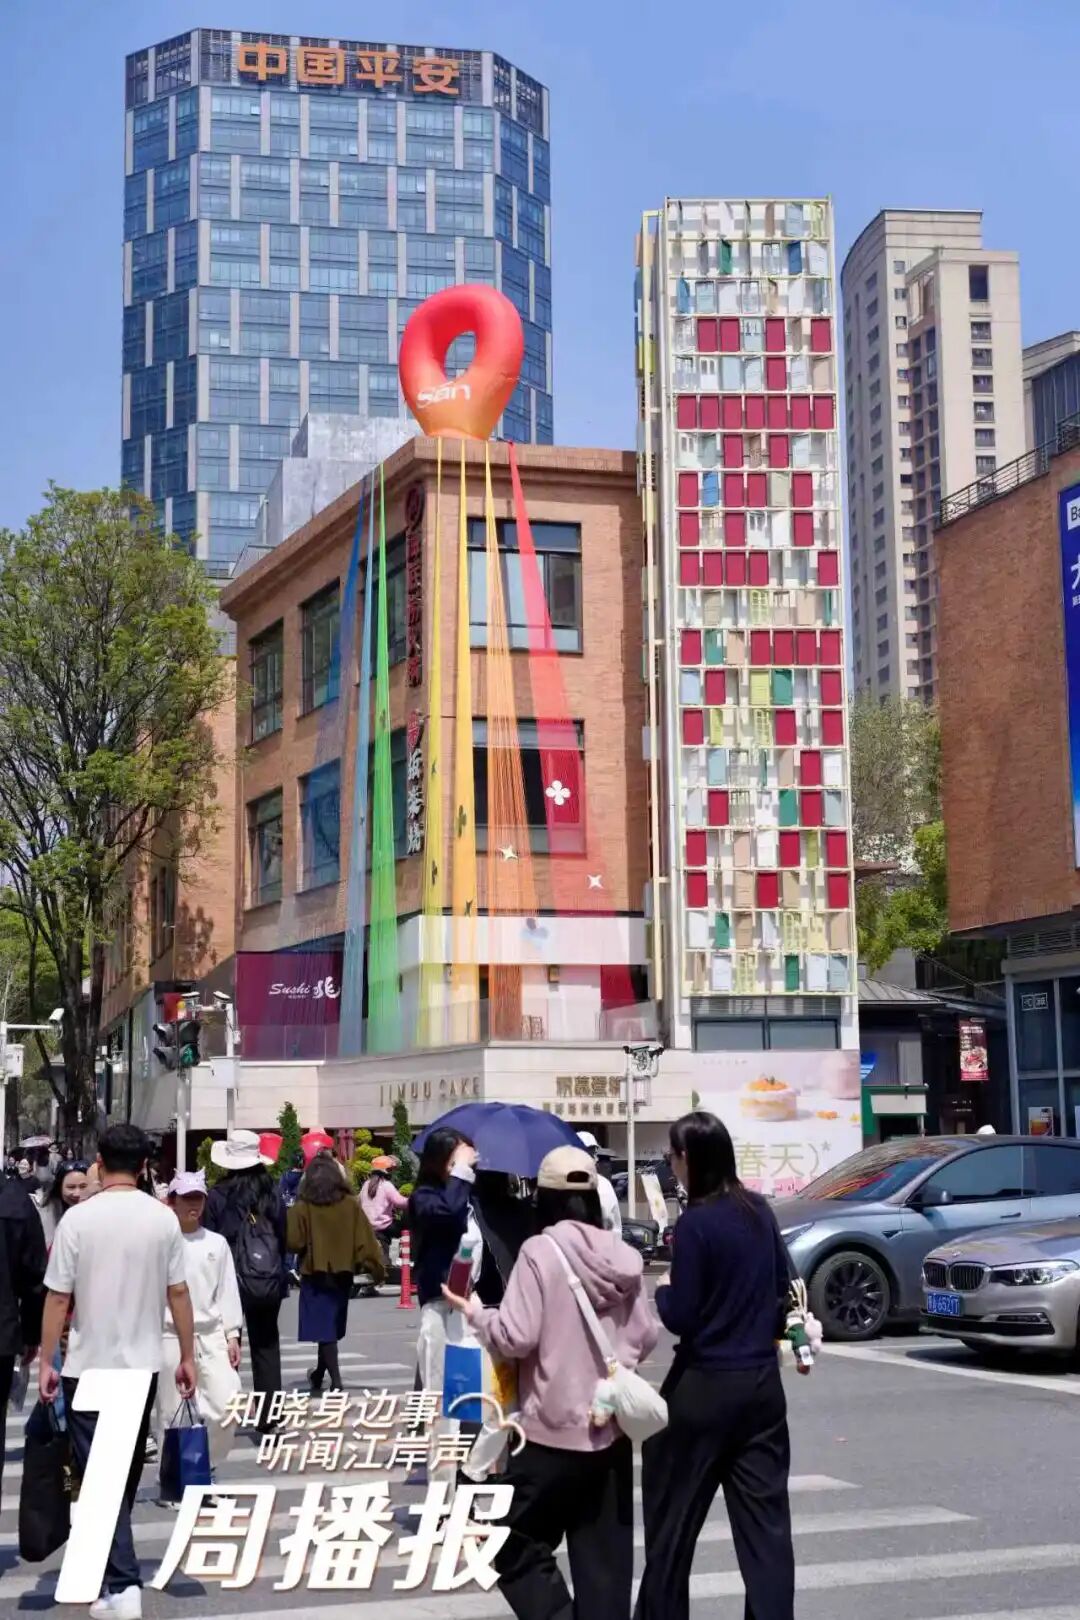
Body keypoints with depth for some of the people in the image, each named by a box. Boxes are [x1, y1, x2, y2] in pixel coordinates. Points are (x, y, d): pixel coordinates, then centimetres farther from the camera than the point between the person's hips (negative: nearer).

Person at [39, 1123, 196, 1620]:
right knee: (126, 1472, 18)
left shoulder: (78, 1218, -11)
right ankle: (111, 1562, 32)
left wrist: (46, 1362, 0)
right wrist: (188, 1357, 9)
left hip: (88, 1365, -3)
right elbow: (178, 1293, -1)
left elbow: (58, 1297, -9)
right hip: (142, 1363, 3)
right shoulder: (163, 1219, -4)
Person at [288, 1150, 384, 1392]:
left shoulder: (303, 1207, -13)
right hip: (342, 1274, 4)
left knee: (324, 1328, -2)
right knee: (331, 1327, 18)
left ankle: (336, 1380, -11)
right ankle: (319, 1374, 34)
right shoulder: (350, 1205, -4)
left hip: (314, 1274, -4)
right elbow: (366, 1240, -3)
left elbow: (293, 1241, -12)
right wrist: (376, 1269, 2)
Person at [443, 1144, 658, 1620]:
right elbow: (646, 1337, 10)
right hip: (612, 1426, 5)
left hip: (554, 1429, -5)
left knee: (514, 1545, 6)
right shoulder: (624, 1255, 4)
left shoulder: (540, 1251, -12)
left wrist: (474, 1312, 1)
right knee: (605, 1558, 11)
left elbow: (516, 1337, -16)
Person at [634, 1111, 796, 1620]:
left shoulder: (695, 1223, -16)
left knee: (673, 1517, 10)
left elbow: (680, 1317, -14)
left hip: (705, 1387, -6)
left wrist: (662, 1291, 4)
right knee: (764, 1516, 6)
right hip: (762, 1381, 6)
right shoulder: (759, 1212, 3)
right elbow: (783, 1287, 13)